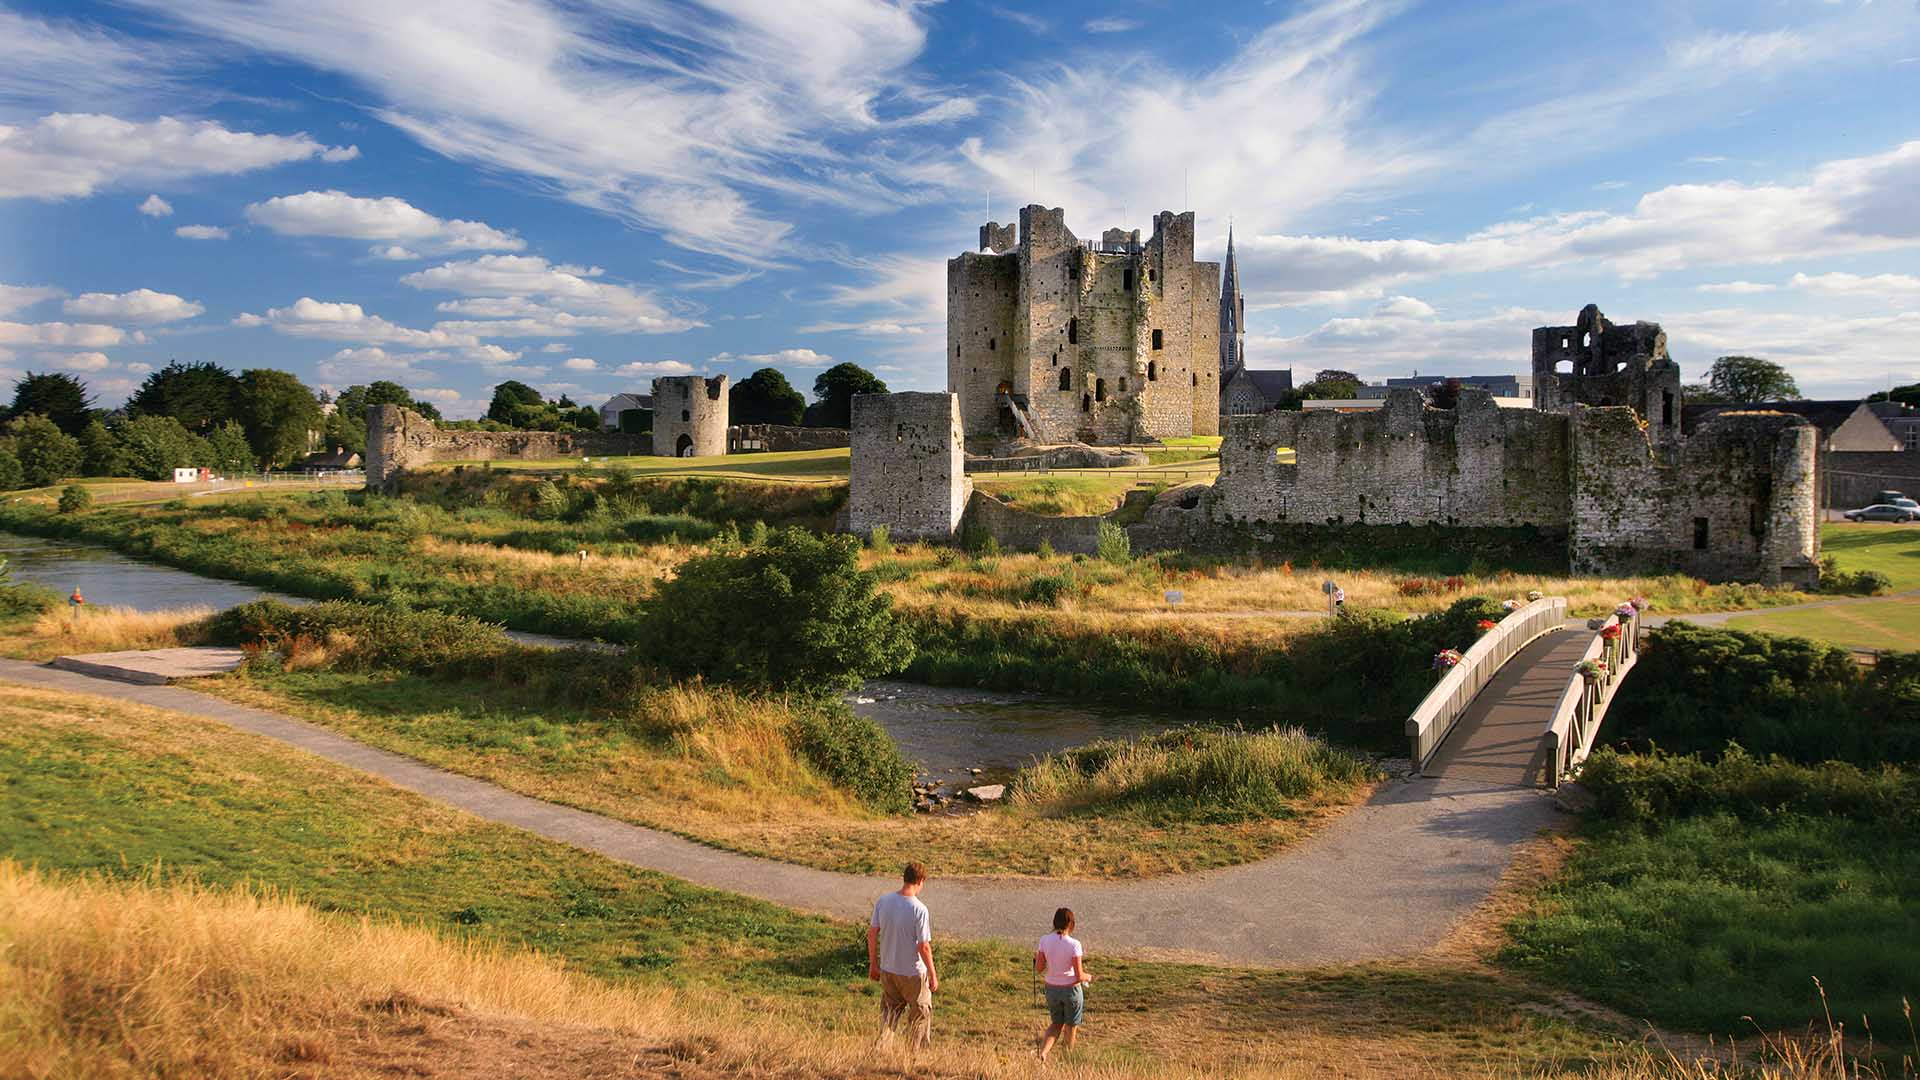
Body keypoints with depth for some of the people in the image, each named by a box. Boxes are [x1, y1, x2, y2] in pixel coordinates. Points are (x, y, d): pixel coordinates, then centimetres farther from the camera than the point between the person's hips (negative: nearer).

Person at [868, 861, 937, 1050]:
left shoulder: (883, 901, -6)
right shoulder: (919, 909, -21)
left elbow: (872, 933, 0)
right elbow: (924, 946, -19)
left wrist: (873, 964, 12)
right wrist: (933, 975, -7)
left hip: (887, 969, 5)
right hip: (913, 973, -5)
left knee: (889, 1012, 21)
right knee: (921, 1014, 14)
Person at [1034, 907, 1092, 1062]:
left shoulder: (1045, 940, -11)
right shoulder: (1074, 945, -21)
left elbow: (1039, 969, -4)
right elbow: (1079, 976, -19)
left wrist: (1036, 956, 17)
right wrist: (1088, 977, 3)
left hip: (1052, 989, 4)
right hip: (1071, 989, -4)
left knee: (1056, 1024, 23)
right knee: (1071, 1027, 20)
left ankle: (1042, 1054, 2)